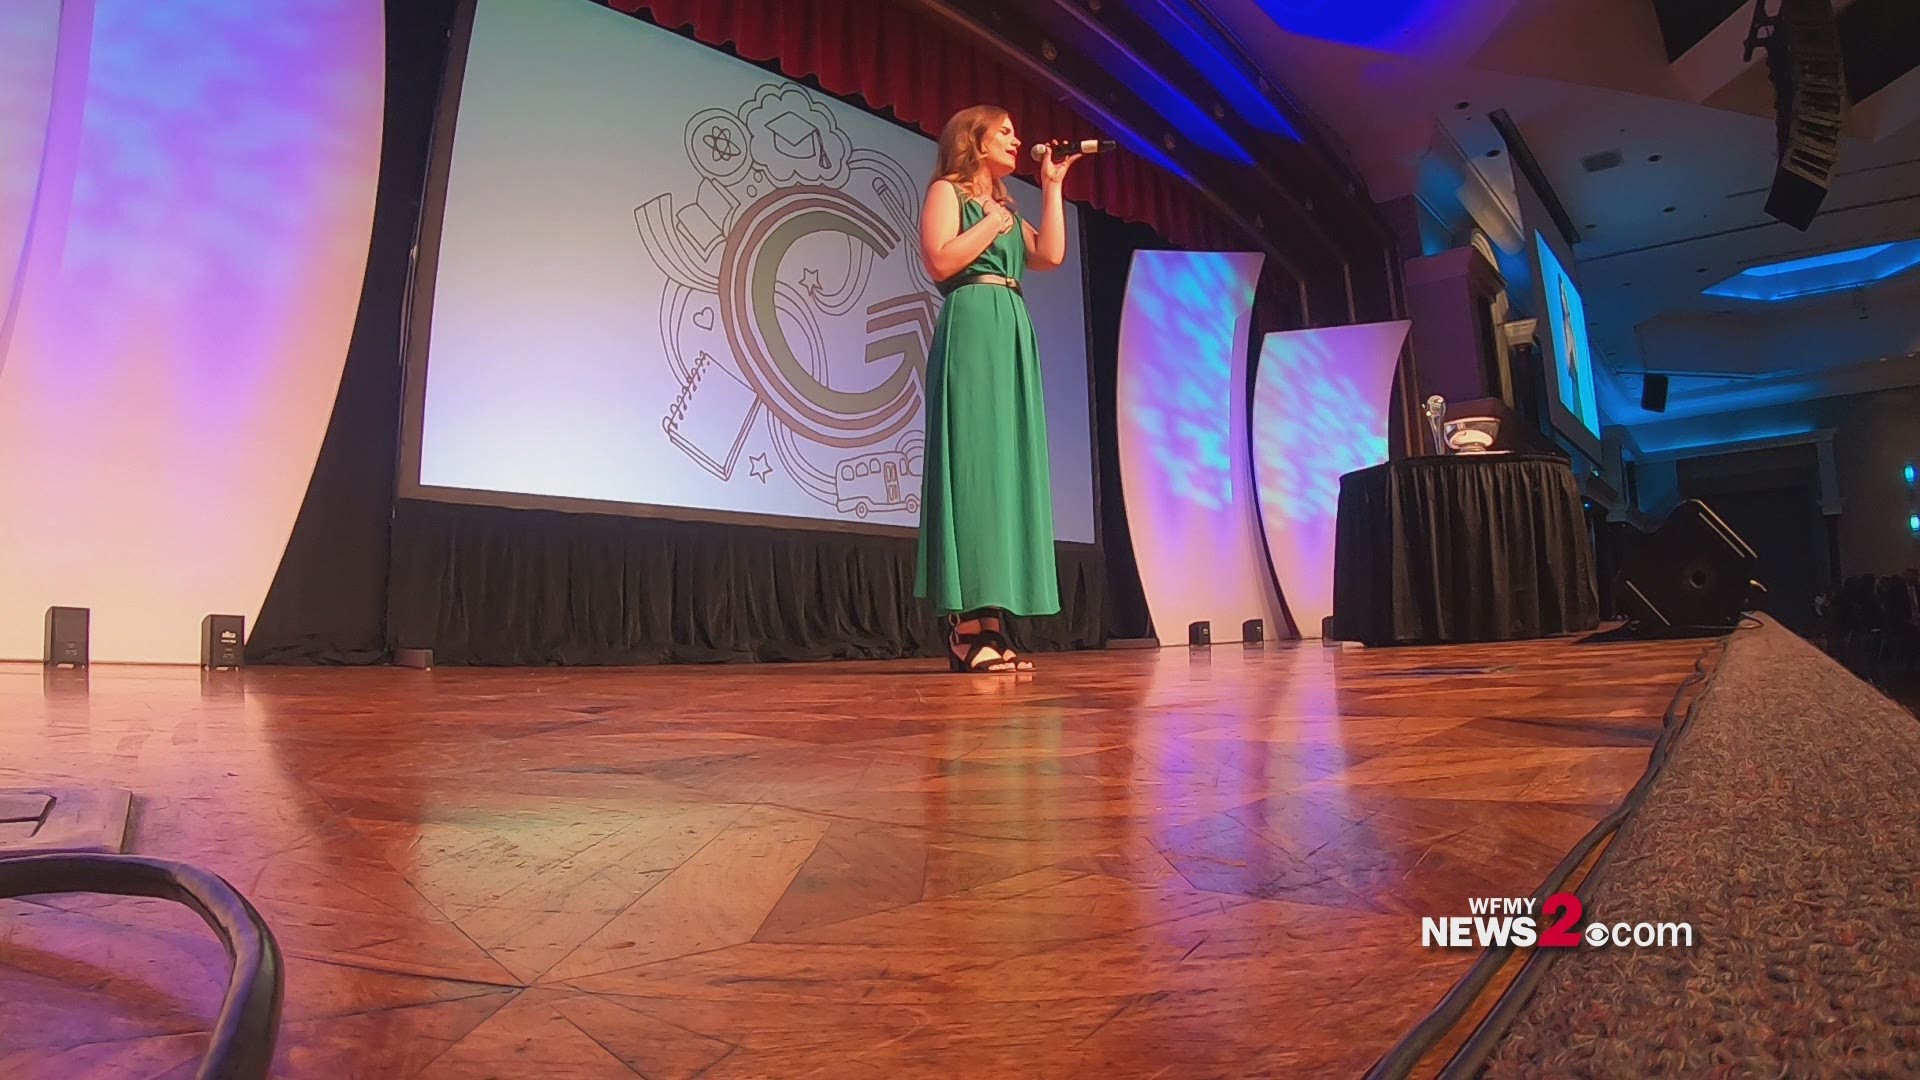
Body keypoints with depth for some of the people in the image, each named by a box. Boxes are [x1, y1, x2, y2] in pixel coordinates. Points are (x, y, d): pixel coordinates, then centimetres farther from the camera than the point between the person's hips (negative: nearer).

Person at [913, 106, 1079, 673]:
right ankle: (966, 628, -14)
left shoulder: (1006, 206, 28)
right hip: (971, 327, -8)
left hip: (1012, 334, 8)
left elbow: (1050, 256, 12)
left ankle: (988, 622, 1)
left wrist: (1052, 187, 16)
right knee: (973, 458, -14)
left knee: (1006, 460, 0)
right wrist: (993, 223, -1)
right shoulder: (947, 190, 7)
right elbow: (941, 262, -10)